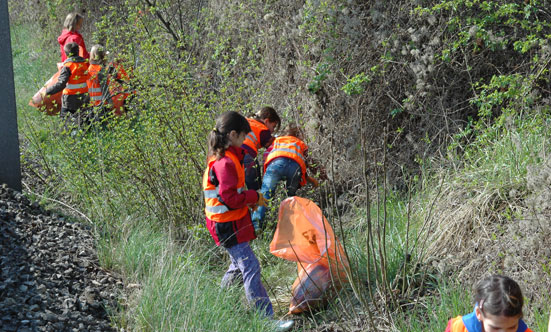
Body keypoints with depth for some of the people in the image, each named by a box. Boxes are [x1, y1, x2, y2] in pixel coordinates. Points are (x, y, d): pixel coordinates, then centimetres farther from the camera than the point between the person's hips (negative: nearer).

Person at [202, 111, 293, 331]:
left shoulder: (223, 157, 11)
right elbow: (230, 198, -25)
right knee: (250, 268, -10)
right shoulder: (225, 162, -22)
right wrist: (254, 197, -12)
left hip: (233, 221, 11)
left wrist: (249, 199, 9)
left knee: (239, 266, 21)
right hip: (228, 225, -11)